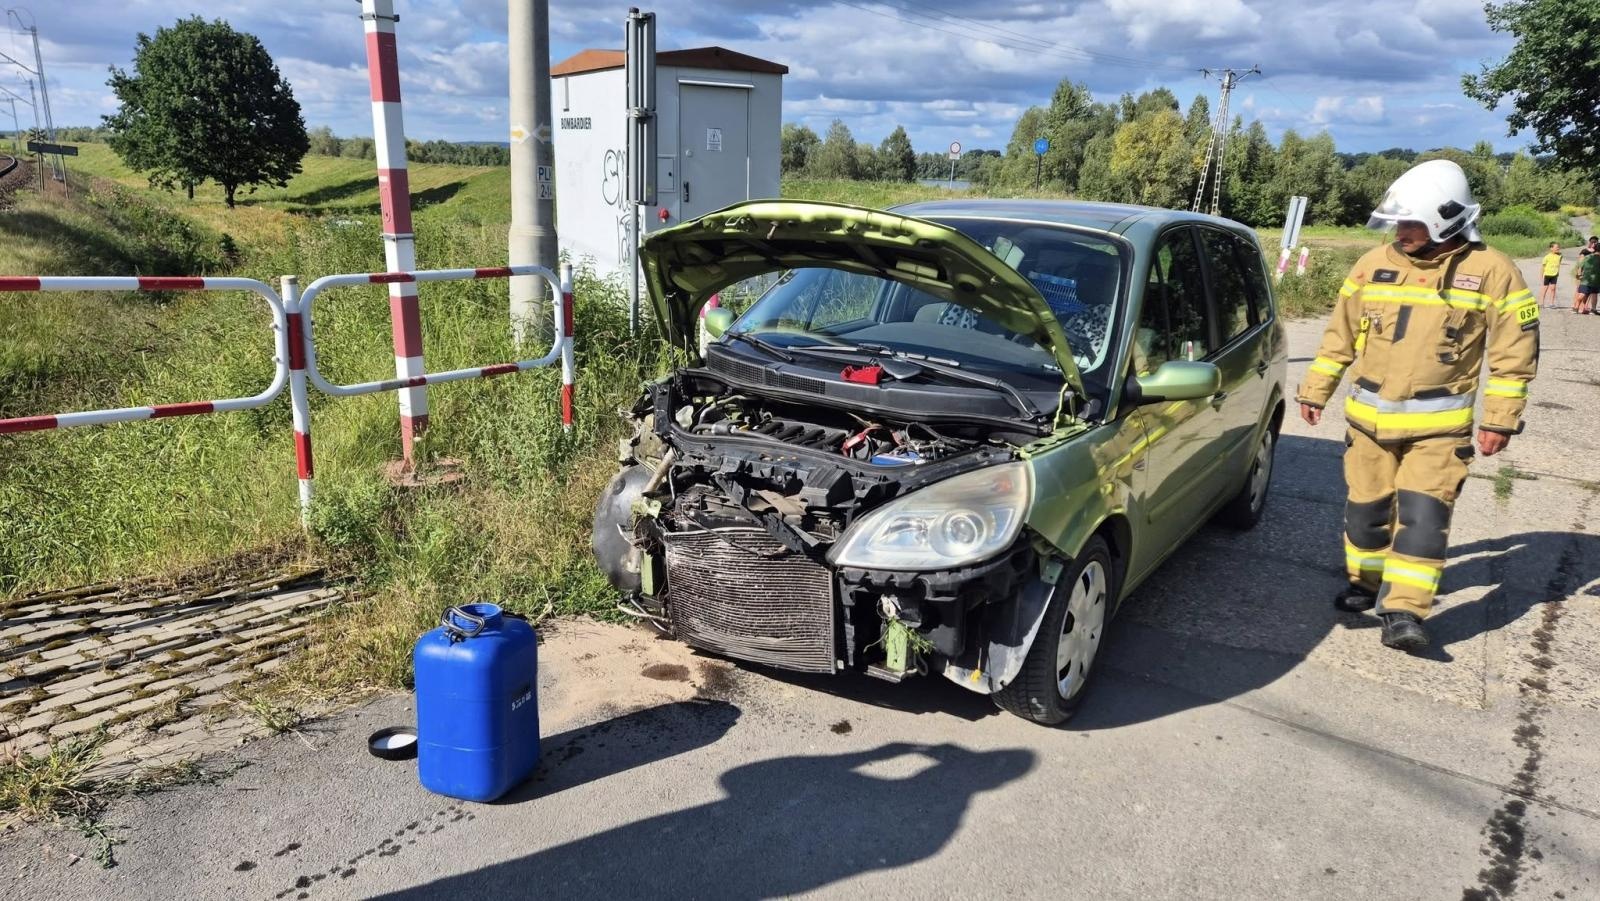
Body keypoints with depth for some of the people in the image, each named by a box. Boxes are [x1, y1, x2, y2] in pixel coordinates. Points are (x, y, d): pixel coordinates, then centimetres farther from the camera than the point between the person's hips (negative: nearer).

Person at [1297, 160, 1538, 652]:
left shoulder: (1492, 271, -6)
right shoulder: (1374, 264, 2)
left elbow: (1514, 352, -2)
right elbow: (1340, 335, 10)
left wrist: (1500, 419, -6)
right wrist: (1315, 390, 11)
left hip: (1439, 425, -3)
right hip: (1368, 418, 3)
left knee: (1422, 513, -10)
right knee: (1366, 506, 12)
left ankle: (1404, 611, -8)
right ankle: (1366, 582, 31)